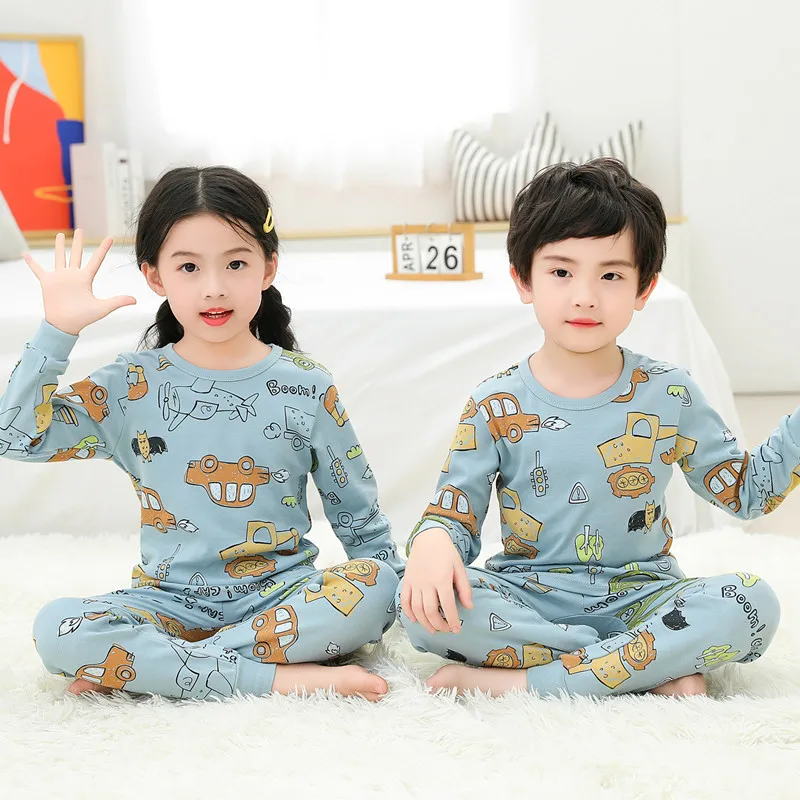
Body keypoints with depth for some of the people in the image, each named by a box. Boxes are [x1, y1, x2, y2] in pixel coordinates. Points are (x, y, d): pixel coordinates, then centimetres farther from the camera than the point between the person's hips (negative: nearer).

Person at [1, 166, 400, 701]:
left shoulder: (305, 387, 0)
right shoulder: (133, 387, 1)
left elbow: (359, 515, 7)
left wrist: (389, 585, -4)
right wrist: (58, 329, -12)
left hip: (280, 593, 1)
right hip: (172, 602, 0)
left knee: (373, 586, -30)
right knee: (57, 629, -27)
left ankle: (145, 666, -23)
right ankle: (279, 677, -27)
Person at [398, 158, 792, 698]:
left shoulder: (670, 395, 1)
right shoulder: (497, 405, -3)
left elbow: (747, 490, 10)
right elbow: (453, 514, -3)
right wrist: (431, 542, -27)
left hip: (640, 595, 1)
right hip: (528, 600, -1)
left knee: (752, 604, -28)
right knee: (424, 607, -31)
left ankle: (523, 682, -26)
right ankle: (664, 667, -22)